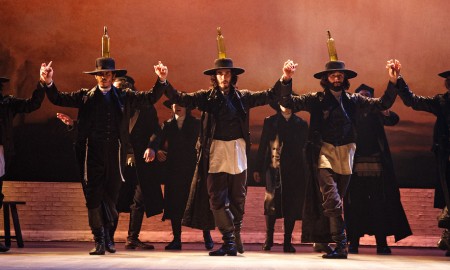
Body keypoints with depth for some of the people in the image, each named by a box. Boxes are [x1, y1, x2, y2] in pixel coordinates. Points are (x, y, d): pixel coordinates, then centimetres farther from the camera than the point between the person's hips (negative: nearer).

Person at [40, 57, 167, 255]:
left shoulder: (125, 97, 13)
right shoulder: (86, 96, 11)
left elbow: (151, 98, 12)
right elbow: (59, 99, 9)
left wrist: (161, 81, -3)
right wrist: (48, 83, -7)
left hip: (115, 154, 1)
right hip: (93, 153, 0)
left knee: (111, 196, 5)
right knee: (93, 197, -2)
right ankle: (99, 241, 6)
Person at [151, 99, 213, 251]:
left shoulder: (196, 124, 6)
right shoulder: (167, 125, 10)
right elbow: (158, 141, -2)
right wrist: (157, 150, -24)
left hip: (193, 170, -2)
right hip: (174, 170, 2)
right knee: (174, 204, 1)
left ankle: (207, 237, 8)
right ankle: (176, 239, 8)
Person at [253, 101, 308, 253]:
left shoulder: (301, 124, 13)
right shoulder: (270, 122, 12)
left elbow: (301, 145, 8)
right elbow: (262, 145, 9)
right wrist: (258, 169, 4)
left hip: (294, 169, 1)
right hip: (274, 167, -1)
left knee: (291, 204, -1)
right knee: (271, 201, -8)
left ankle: (287, 241, 5)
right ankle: (268, 239, 3)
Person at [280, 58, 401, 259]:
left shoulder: (353, 101, 12)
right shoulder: (316, 99, 5)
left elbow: (382, 104, 13)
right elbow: (288, 102, -3)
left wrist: (393, 82, 1)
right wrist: (286, 81, -19)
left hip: (345, 154, 4)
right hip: (324, 152, -3)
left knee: (336, 200, 8)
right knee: (331, 199, -17)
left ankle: (326, 240, 19)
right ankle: (340, 245, -18)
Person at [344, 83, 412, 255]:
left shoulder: (377, 113, 14)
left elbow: (393, 120, -2)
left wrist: (387, 113, -25)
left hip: (377, 165, 1)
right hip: (356, 166, -1)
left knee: (380, 205, -2)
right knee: (356, 205, -2)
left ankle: (381, 243, 0)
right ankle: (354, 242, 2)